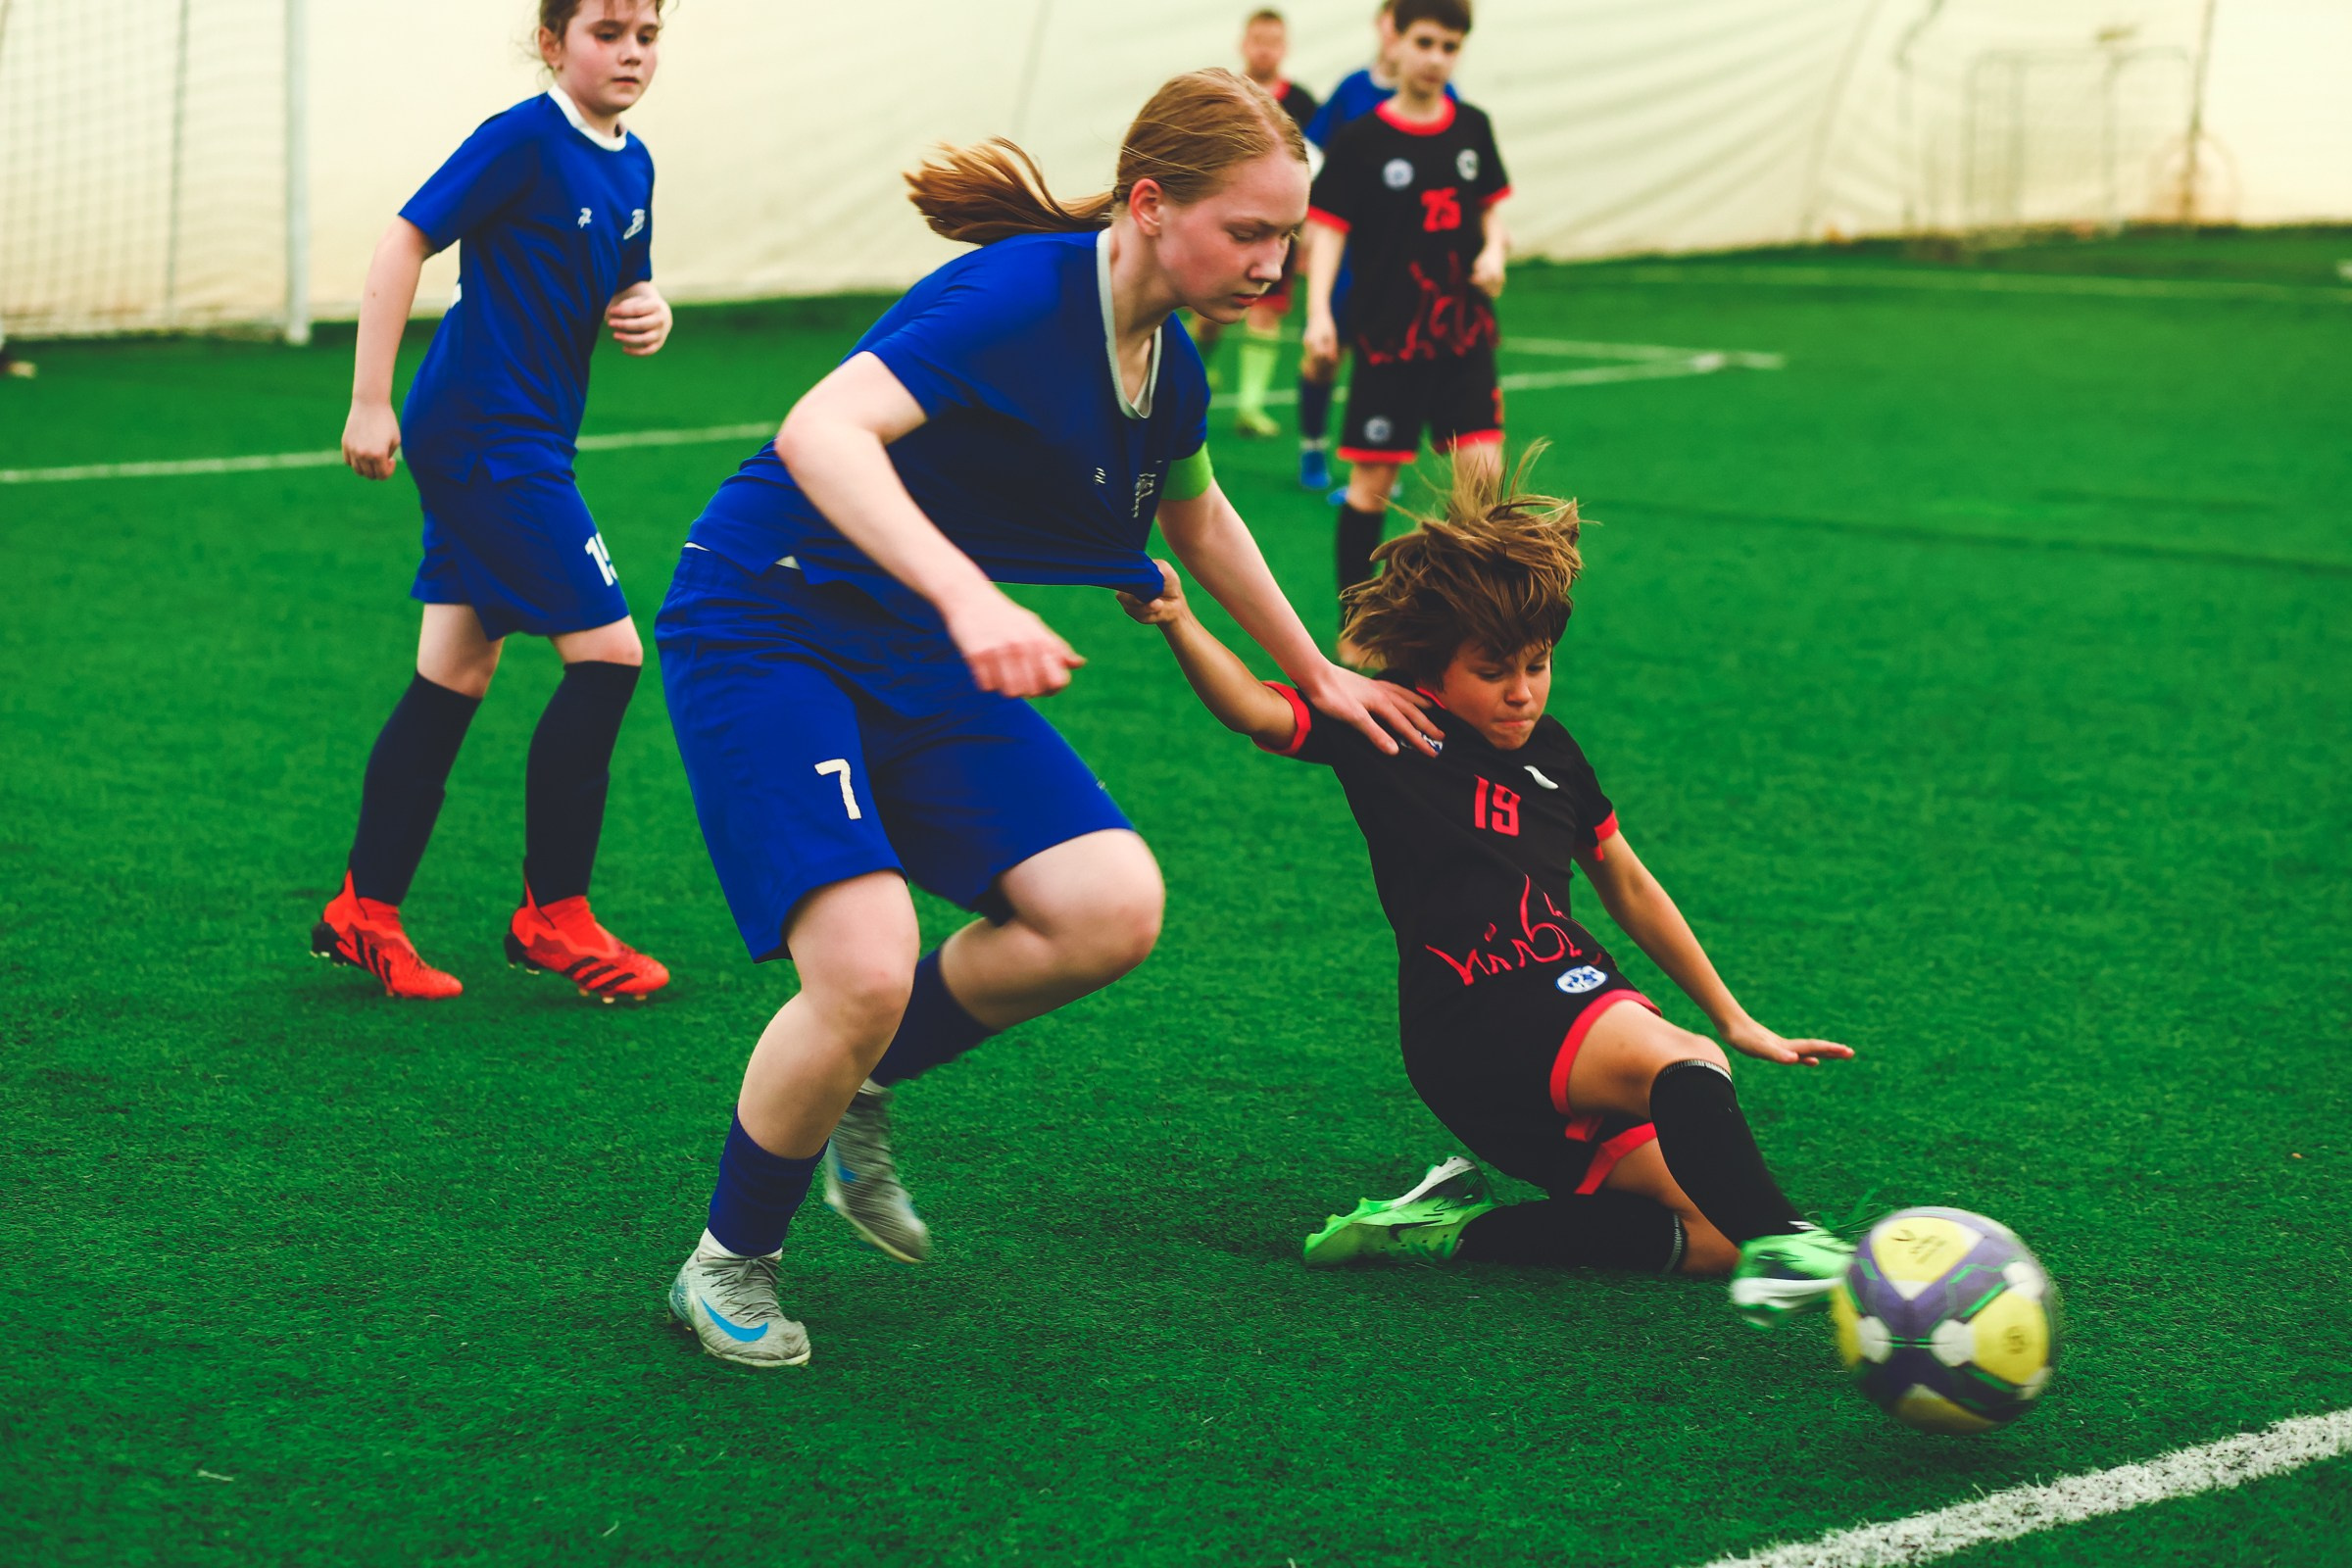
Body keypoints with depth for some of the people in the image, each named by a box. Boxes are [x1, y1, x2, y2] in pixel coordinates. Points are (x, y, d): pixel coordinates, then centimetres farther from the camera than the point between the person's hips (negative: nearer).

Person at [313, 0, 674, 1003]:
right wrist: (369, 402, -18)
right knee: (606, 652, -9)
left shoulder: (631, 166, 11)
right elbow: (403, 243, -16)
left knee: (454, 680, 10)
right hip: (487, 438, -9)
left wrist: (647, 312, -1)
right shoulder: (524, 140, -15)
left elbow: (623, 289, 24)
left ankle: (363, 914, 17)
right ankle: (552, 918, 2)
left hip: (523, 442, 9)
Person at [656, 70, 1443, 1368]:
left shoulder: (1166, 370, 4)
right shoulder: (1020, 297, -23)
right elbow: (821, 431, -37)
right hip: (766, 629, -8)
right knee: (866, 972, -24)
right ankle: (727, 1265, 2)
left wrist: (1315, 675, 35)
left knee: (1112, 910, -11)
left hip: (920, 659, 8)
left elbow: (1199, 518, 27)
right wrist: (967, 593, -49)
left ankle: (860, 1084, 13)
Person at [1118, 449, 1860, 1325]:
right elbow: (1255, 711, -18)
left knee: (1714, 1235, -9)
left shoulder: (1549, 751, 17)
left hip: (1583, 1007, 8)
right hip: (1475, 1036, -7)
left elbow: (1628, 888, 27)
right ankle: (1781, 1245, -49)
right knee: (1681, 1065, -35)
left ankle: (1458, 1227, -8)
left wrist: (1736, 1023, 28)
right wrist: (1179, 625, -38)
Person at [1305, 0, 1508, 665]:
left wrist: (1493, 250, -5)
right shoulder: (1360, 141, -7)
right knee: (1372, 483, 2)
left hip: (1464, 336, 3)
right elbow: (1327, 229, -8)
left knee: (1482, 472, -7)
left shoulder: (1472, 129, 5)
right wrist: (1319, 312, -21)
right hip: (1387, 338, -3)